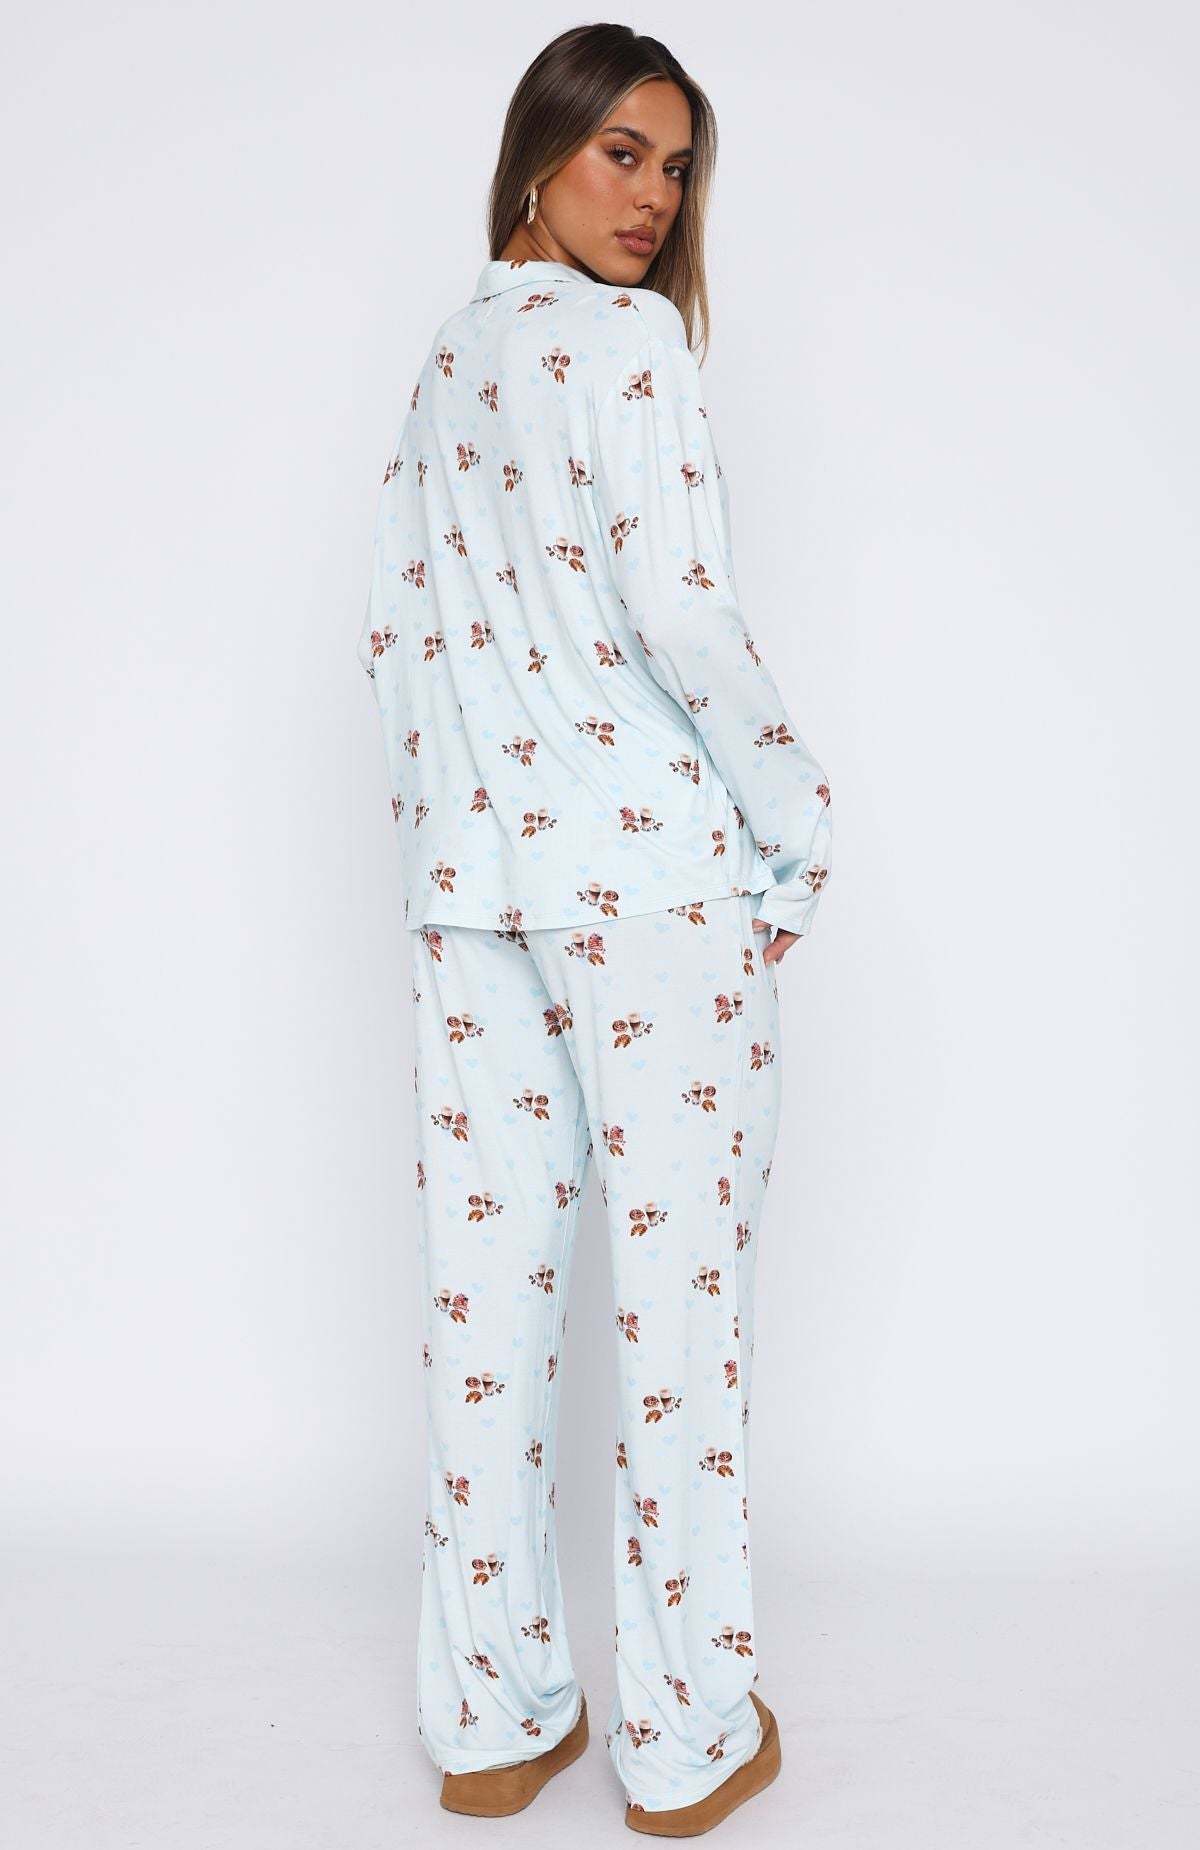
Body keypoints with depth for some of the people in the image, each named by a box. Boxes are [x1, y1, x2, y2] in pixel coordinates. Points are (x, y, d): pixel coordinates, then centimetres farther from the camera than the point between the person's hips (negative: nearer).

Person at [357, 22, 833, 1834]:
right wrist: (798, 830, -6)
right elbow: (683, 607, -16)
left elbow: (395, 624, 14)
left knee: (488, 1282, 9)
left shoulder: (442, 360, 15)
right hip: (653, 868, -7)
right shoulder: (625, 339, -7)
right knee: (680, 1282, 2)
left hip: (471, 876, 7)